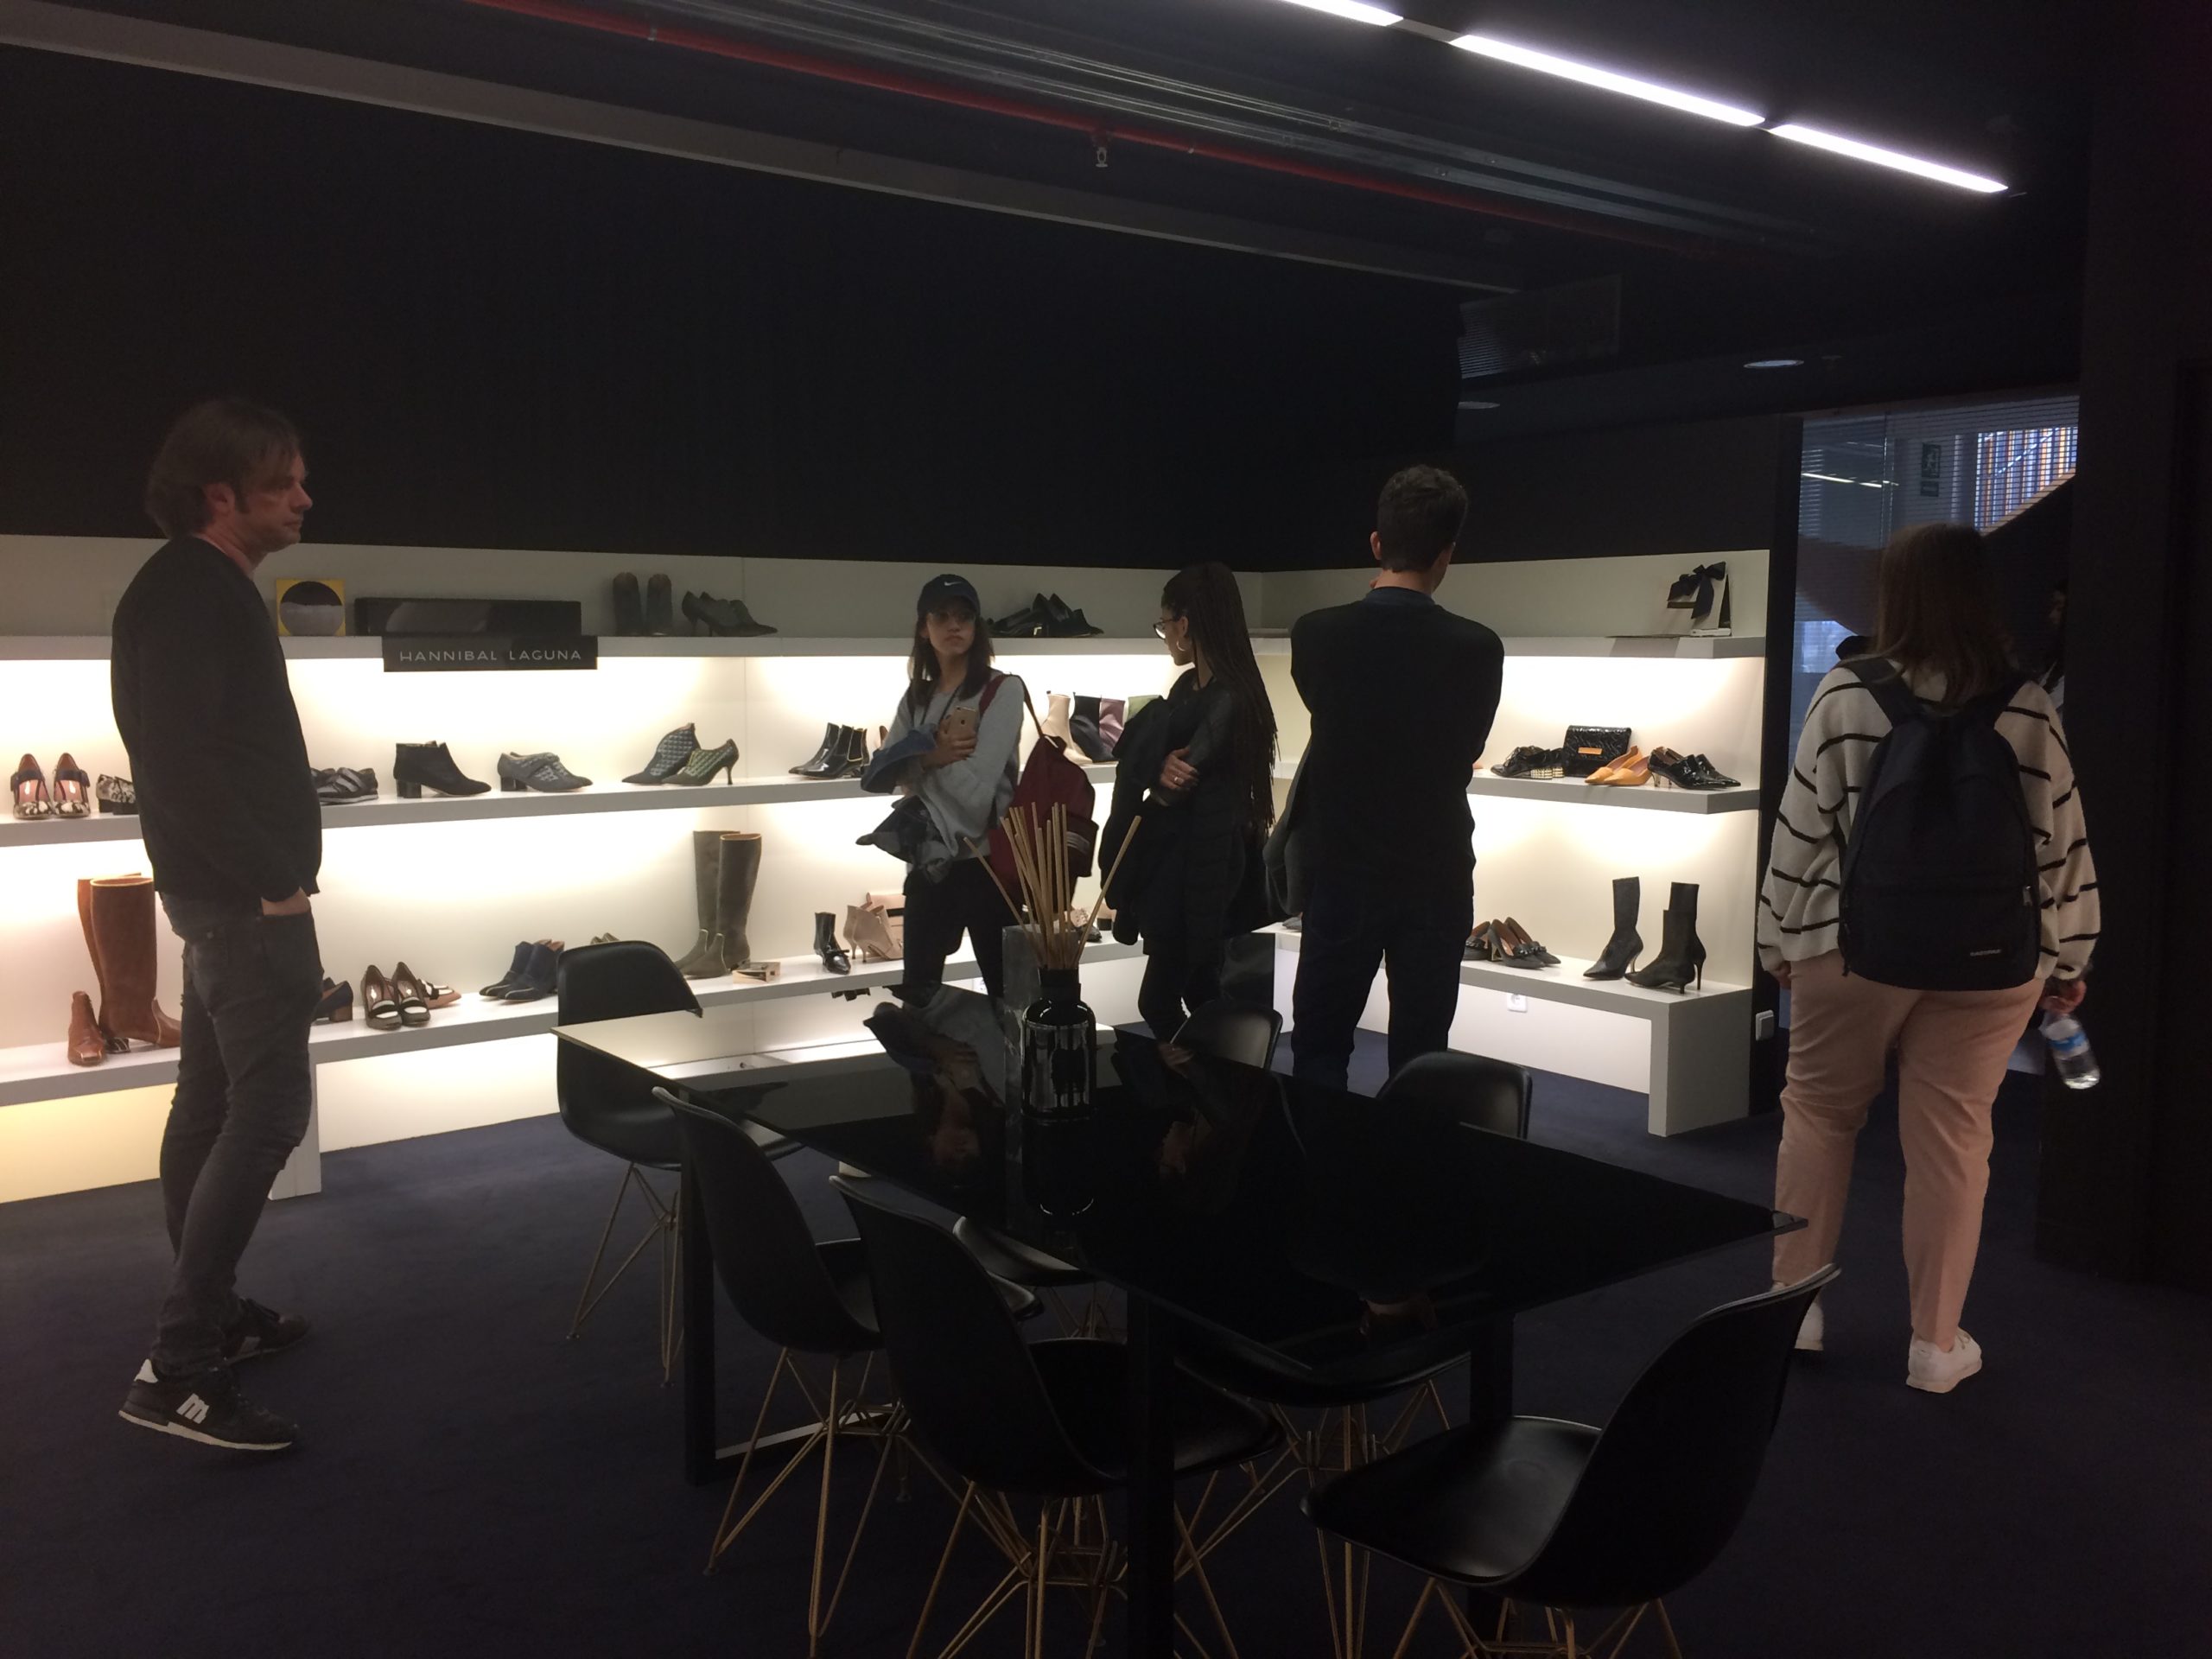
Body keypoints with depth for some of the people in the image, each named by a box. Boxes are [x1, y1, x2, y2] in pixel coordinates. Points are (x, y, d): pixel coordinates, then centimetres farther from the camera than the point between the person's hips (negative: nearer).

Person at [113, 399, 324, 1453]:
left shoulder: (201, 588, 14)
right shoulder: (192, 595, -17)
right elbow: (181, 761, -25)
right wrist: (270, 881, -20)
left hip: (223, 891, 10)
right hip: (242, 898, -10)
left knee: (211, 1105, 15)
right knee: (266, 1113, -10)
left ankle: (210, 1314, 26)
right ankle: (179, 1369, -8)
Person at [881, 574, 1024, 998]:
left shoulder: (1003, 690, -6)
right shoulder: (916, 698, 12)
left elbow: (976, 787, -16)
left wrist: (920, 758, -3)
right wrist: (932, 756, -16)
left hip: (985, 861, -5)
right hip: (927, 863, 6)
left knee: (1007, 993, 1)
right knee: (916, 995, 12)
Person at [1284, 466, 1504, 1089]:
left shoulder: (1315, 635, -11)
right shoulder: (1477, 649, -13)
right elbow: (1467, 754, 2)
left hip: (1341, 873, 0)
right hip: (1435, 879, 0)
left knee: (1320, 1056, 11)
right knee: (1420, 1061, 9)